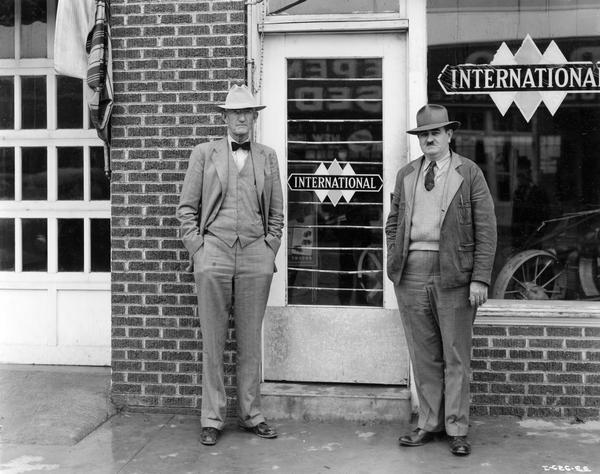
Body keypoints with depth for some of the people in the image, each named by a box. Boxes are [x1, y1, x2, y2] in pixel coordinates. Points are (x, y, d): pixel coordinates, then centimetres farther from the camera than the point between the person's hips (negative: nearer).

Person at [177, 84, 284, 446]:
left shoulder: (268, 157, 13)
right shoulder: (204, 154, 9)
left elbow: (277, 212, 14)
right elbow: (187, 208, 7)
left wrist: (270, 250, 4)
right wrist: (198, 250, -2)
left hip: (256, 256, 1)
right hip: (214, 254, -1)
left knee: (250, 341, 5)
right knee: (213, 341, 1)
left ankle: (251, 415, 16)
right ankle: (212, 419, 9)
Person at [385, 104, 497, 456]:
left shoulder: (469, 173, 1)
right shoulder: (406, 175, 13)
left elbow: (486, 229, -3)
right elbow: (393, 223, 19)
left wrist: (480, 278, -10)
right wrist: (395, 260, 5)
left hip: (454, 273, -3)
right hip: (412, 272, 4)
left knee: (456, 355, 3)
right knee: (423, 355, 10)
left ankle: (457, 429, 13)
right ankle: (429, 424, 20)